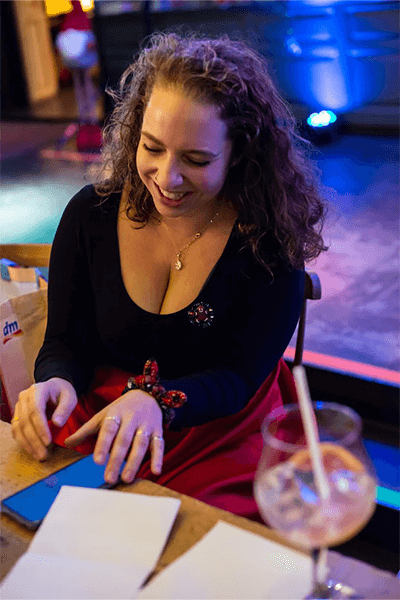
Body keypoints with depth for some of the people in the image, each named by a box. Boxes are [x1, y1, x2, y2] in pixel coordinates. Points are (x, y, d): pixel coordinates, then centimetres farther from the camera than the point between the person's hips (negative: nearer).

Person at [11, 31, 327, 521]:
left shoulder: (269, 238, -11)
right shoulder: (91, 214, -3)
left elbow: (242, 375, -10)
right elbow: (66, 342, 2)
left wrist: (156, 400, -29)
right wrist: (56, 382, -22)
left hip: (225, 434, -2)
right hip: (96, 425, 3)